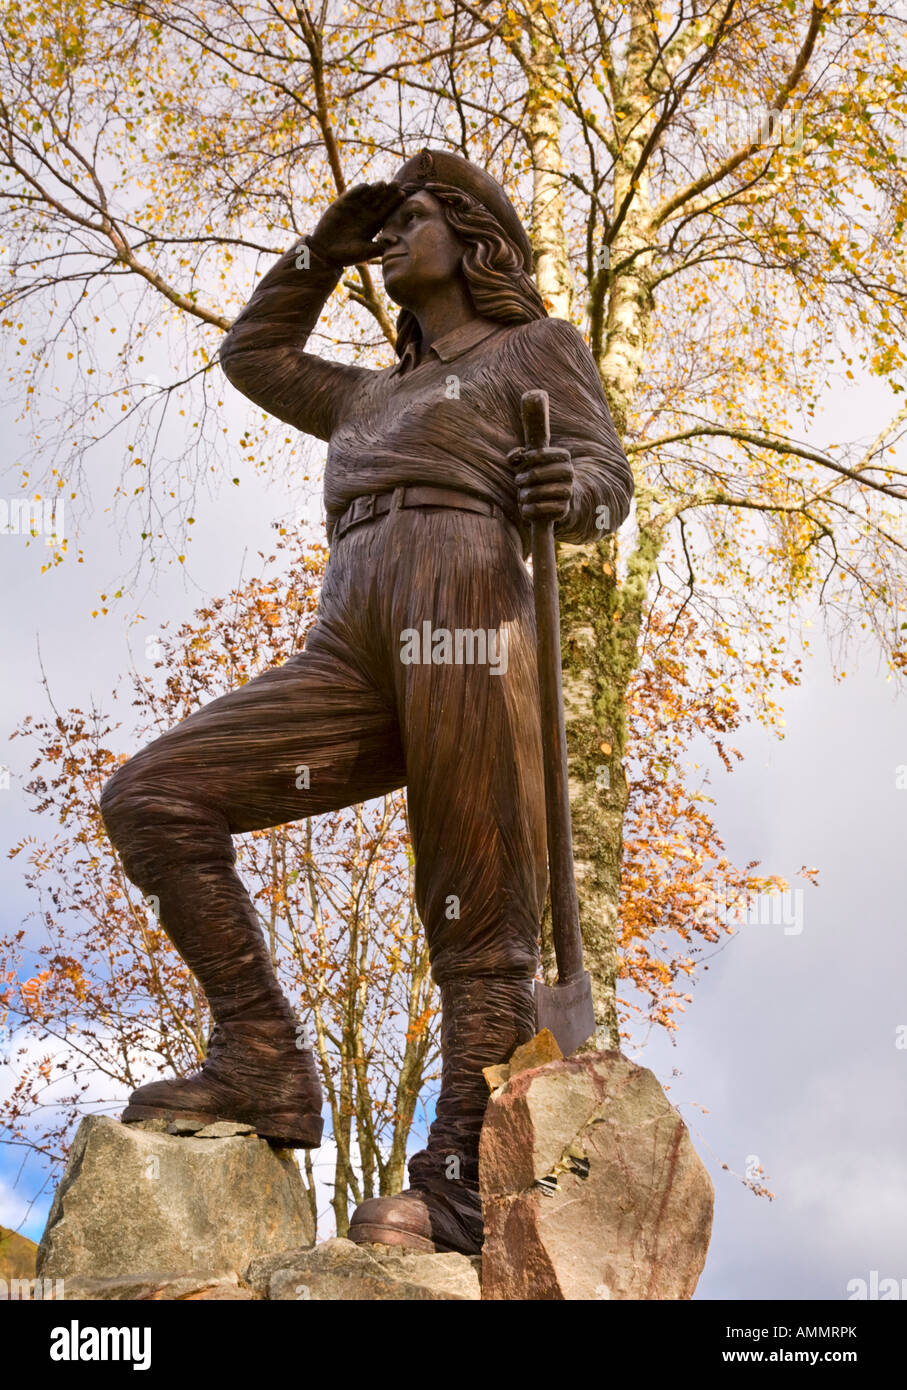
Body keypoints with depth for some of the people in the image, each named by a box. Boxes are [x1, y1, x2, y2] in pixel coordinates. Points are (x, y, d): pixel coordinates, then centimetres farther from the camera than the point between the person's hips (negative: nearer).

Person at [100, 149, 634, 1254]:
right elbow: (251, 354, 49)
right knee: (152, 799, -9)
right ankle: (264, 1062, -9)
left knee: (477, 923, -12)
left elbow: (608, 481, 7)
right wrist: (329, 245, 43)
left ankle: (457, 1182, -10)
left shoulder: (538, 345, 21)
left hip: (464, 611, -6)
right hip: (350, 661, 6)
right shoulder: (375, 396, 38)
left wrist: (567, 487, -18)